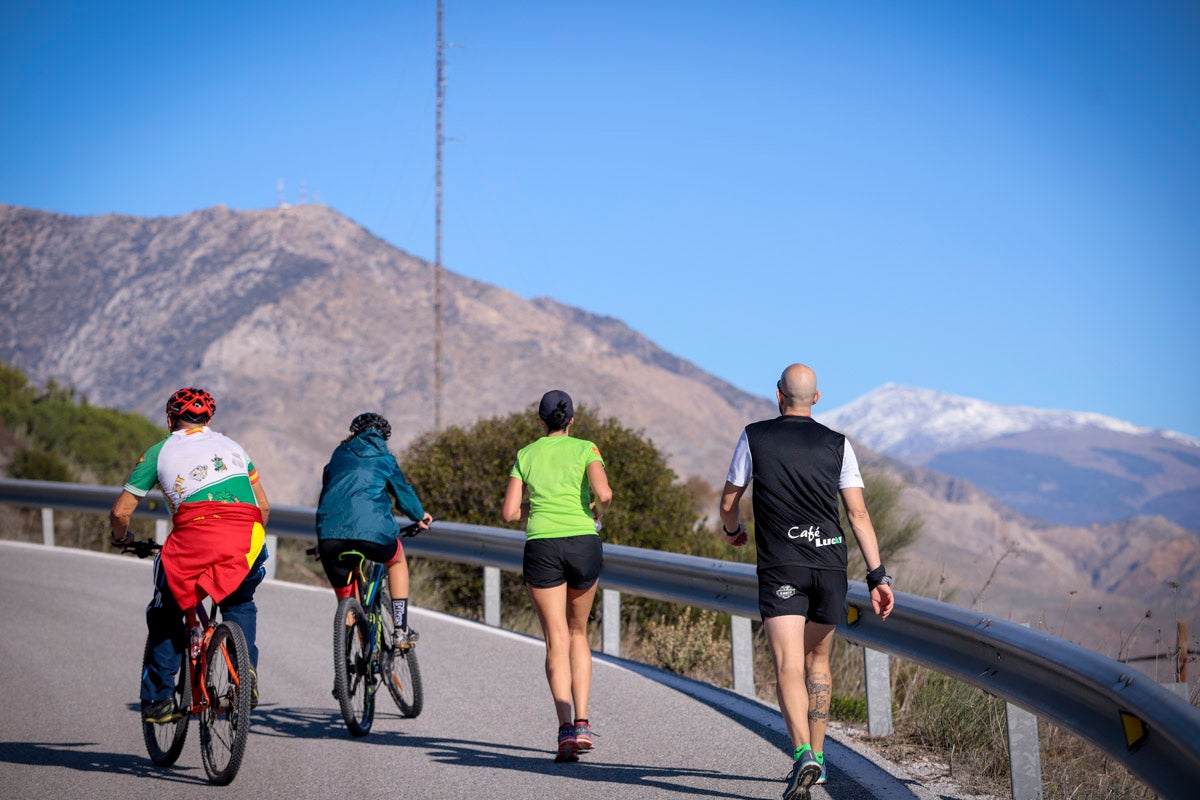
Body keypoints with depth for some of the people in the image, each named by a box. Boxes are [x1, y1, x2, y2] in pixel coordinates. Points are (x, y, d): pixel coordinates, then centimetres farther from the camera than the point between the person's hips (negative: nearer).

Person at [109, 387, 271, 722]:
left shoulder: (161, 452, 20)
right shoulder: (232, 446, 30)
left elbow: (120, 512, 20)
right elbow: (264, 507, 29)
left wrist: (121, 538, 41)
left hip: (195, 537, -2)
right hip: (248, 540, 2)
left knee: (165, 615, 20)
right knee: (240, 603, 30)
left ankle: (158, 699, 15)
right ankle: (245, 671, 9)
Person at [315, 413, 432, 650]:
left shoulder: (339, 455, 25)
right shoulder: (384, 458, 18)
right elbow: (403, 492, 28)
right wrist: (419, 516, 48)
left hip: (330, 533, 2)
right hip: (372, 532, -2)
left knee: (345, 598, 18)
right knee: (397, 560, 31)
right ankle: (401, 630, 25)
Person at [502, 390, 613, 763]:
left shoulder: (526, 455, 11)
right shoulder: (586, 448, 6)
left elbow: (509, 513, 6)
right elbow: (604, 493, -11)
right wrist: (598, 510, 12)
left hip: (542, 546, 0)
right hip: (583, 543, 0)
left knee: (556, 640, -2)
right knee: (578, 633, 18)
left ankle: (566, 726, -20)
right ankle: (582, 721, 6)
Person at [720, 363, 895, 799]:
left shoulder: (755, 437, 3)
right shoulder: (837, 444, 7)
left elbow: (728, 503, 9)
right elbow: (858, 513, 1)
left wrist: (733, 530, 32)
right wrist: (878, 575, 2)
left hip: (780, 568, -3)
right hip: (830, 566, 3)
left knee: (789, 666, -12)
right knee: (817, 662, 19)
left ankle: (803, 754, -32)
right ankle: (817, 756, 24)